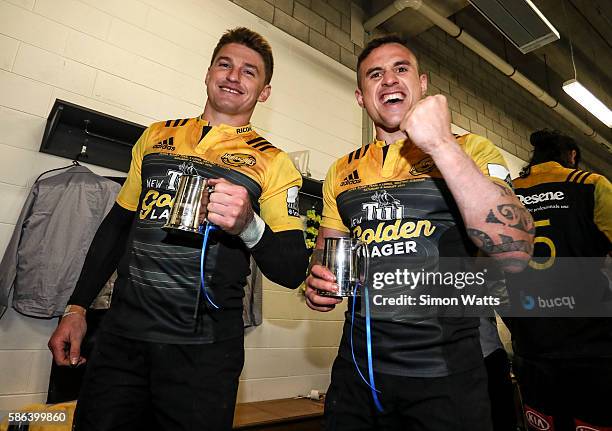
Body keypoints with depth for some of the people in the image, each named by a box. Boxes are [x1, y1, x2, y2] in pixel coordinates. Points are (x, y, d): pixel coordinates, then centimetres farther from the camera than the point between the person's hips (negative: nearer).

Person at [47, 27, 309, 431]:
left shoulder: (273, 162, -3)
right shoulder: (157, 135, 9)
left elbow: (292, 271, -7)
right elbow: (118, 224, 14)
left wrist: (249, 224, -26)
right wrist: (77, 308, 12)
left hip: (202, 351, -3)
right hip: (121, 335, 4)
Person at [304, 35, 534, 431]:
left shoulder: (469, 150, -4)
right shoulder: (342, 172, 6)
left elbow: (515, 254, -19)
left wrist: (442, 145, -23)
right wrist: (318, 284, -7)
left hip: (445, 373, -3)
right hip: (357, 367, 4)